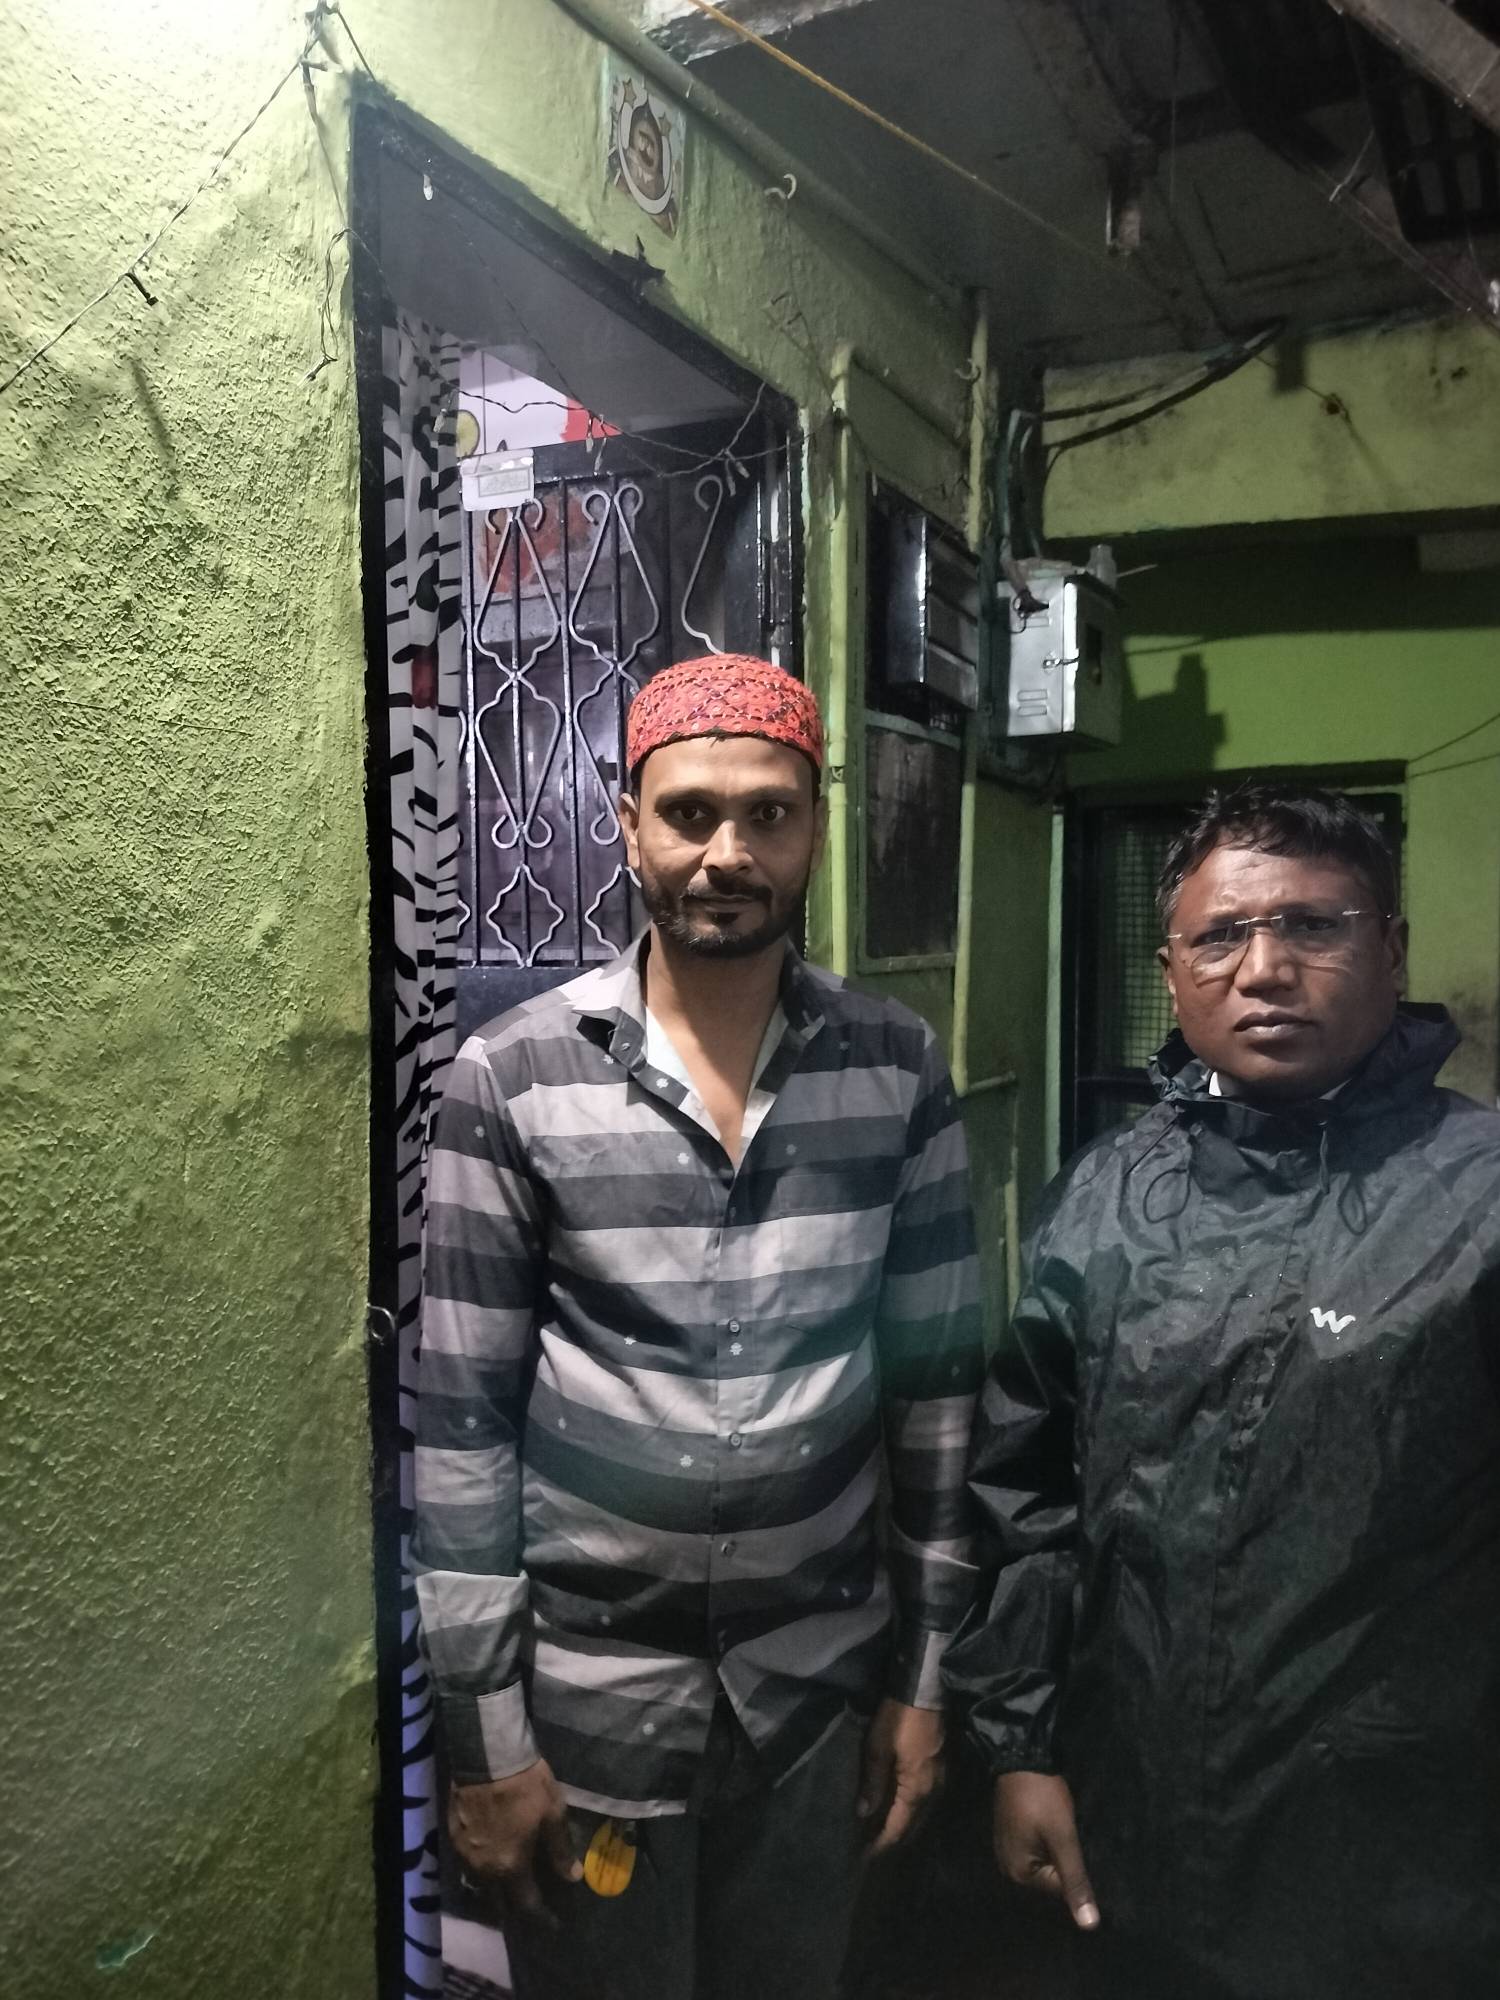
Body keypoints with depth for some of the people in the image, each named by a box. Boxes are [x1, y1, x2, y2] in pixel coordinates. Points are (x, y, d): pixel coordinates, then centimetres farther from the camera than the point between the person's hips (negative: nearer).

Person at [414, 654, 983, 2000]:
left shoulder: (899, 1070, -6)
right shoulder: (510, 1079, -13)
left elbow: (936, 1374, 0)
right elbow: (460, 1415, -10)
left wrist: (924, 1670, 3)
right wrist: (486, 1729, -7)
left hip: (821, 1682, 2)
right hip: (587, 1688, -2)